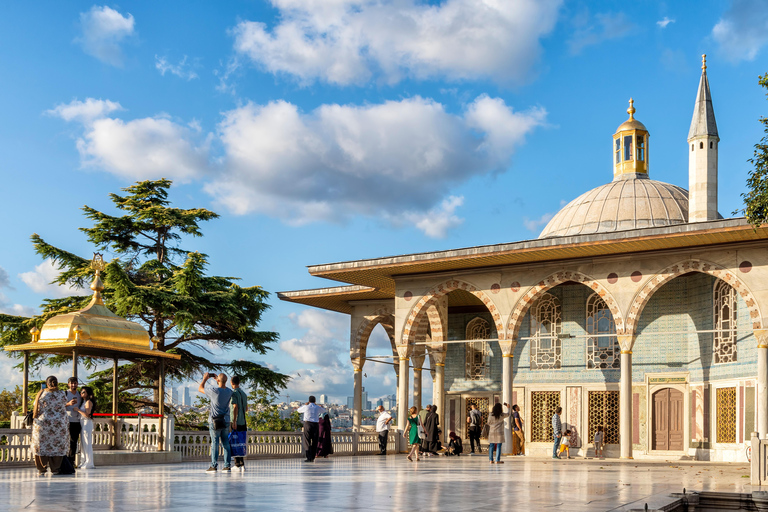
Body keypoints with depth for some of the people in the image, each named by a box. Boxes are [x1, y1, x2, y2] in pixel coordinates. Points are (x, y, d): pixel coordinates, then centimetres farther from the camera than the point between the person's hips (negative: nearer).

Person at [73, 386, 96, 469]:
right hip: (82, 423, 9)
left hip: (87, 424, -9)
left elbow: (87, 414, -19)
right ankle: (83, 463, 17)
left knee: (87, 444, -7)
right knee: (83, 444, 11)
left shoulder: (89, 402, -10)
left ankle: (88, 464, -5)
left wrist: (78, 410, -12)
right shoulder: (83, 402, 17)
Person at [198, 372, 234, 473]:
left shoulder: (214, 390, -16)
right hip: (226, 421, 5)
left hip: (214, 422, -5)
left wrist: (205, 378, 13)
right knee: (226, 444, 8)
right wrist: (217, 378, 26)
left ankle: (214, 466, -3)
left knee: (214, 443, -1)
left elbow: (200, 389, 0)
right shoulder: (229, 392, 1)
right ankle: (227, 466, 7)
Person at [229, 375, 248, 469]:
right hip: (243, 422, 7)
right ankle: (242, 464, 12)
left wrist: (234, 421, -18)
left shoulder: (234, 393, -10)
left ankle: (237, 464, -2)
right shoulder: (244, 394, 13)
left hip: (236, 422, -7)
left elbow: (235, 407, -18)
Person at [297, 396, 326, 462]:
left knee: (307, 442, -3)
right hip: (316, 425, 3)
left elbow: (299, 410, 22)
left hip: (307, 424, -3)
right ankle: (312, 458, 8)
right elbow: (324, 411, 32)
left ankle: (309, 457, -14)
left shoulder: (306, 407, 0)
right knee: (314, 442, 9)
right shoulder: (318, 407, 7)